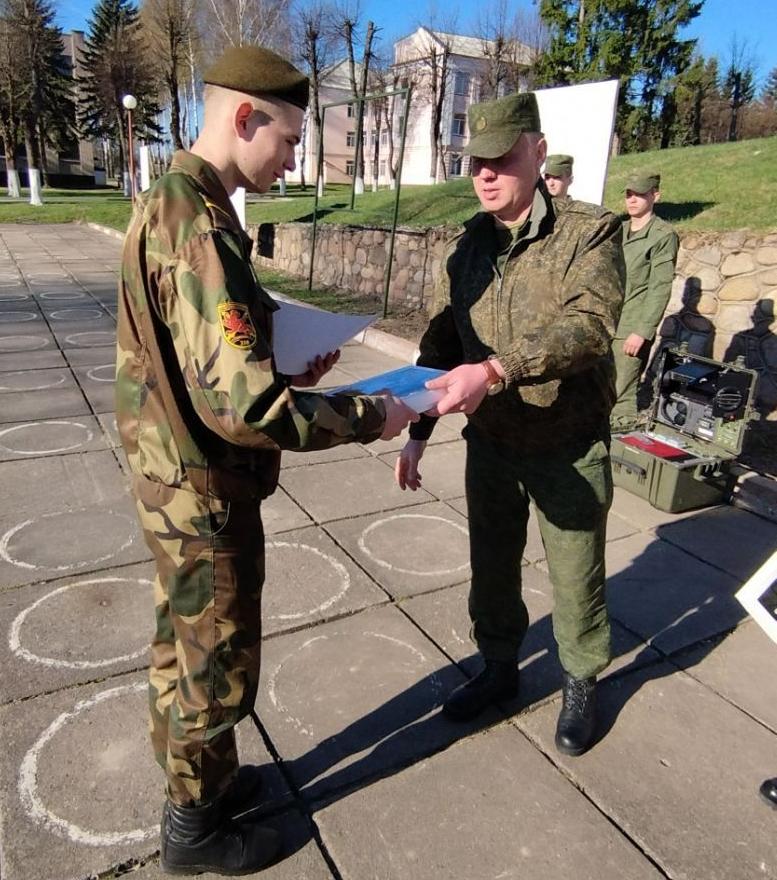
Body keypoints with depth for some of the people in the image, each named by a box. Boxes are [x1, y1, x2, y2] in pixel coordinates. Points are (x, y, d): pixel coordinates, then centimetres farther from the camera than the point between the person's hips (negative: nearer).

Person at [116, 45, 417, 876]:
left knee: (183, 642, 24)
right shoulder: (198, 227, -25)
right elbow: (245, 406, -31)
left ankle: (195, 777, 48)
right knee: (218, 662, 11)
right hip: (206, 493, -9)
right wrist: (366, 417, -19)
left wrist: (286, 375, 10)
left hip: (172, 480, 9)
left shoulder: (165, 205, 7)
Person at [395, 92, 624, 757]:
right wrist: (418, 429, 3)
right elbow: (440, 343, 6)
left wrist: (494, 371, -42)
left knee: (576, 577, 13)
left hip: (569, 449, -4)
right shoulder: (469, 245, 3)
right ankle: (500, 668, 43)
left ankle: (582, 684, 39)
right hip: (490, 444, 5)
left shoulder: (590, 231, -12)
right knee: (491, 567, 18)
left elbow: (588, 324, -29)